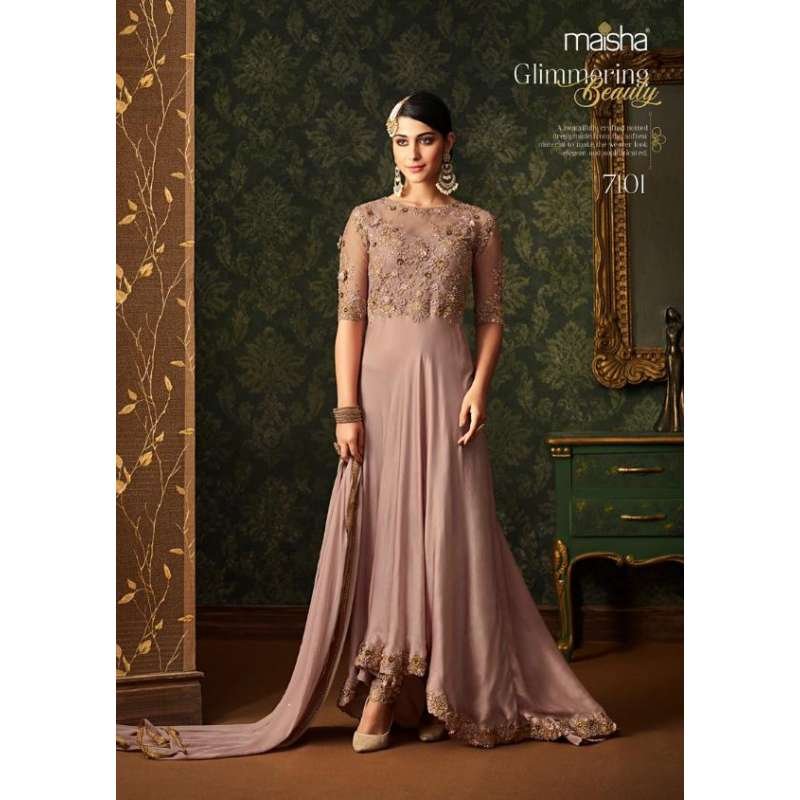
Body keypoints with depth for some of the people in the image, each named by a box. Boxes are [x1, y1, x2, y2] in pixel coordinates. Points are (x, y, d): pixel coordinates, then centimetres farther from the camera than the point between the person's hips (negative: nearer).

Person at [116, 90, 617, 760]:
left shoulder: (477, 223, 8)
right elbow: (350, 317, 1)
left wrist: (479, 385, -9)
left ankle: (445, 694, 12)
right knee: (382, 531, 1)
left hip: (446, 384, 0)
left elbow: (492, 316, 8)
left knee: (447, 535, 1)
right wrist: (348, 409, -7)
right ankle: (381, 694, 7)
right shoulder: (367, 219, 7)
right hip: (381, 381, 0)